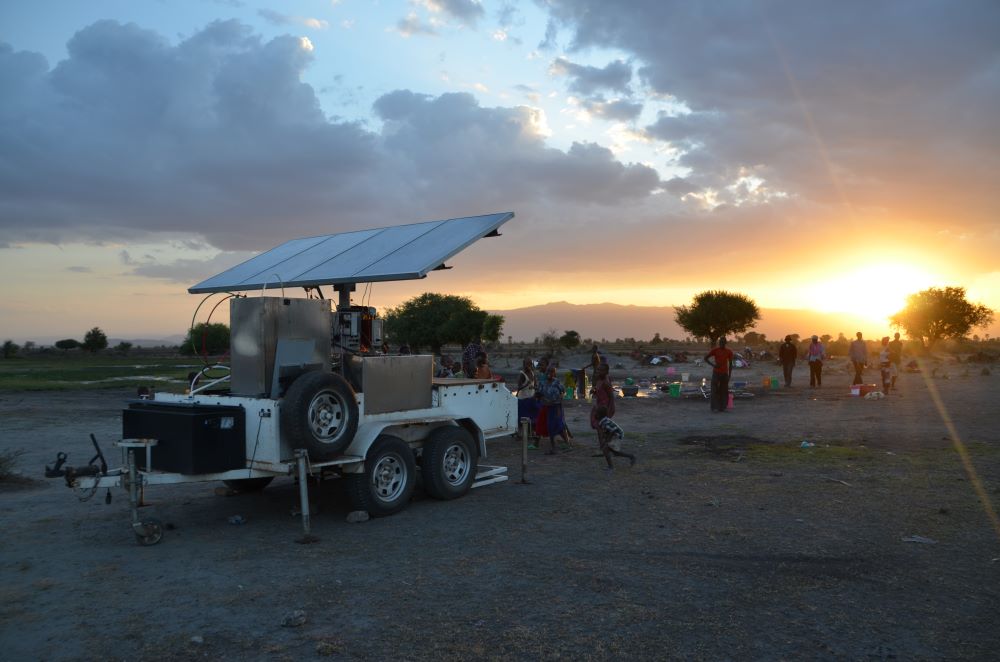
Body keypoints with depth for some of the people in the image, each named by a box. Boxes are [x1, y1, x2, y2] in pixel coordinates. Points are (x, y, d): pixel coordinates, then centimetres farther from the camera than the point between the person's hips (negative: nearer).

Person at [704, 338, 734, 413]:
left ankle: (722, 407, 8)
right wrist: (713, 365, -15)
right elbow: (705, 358, 0)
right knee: (715, 390, -10)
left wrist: (729, 375, 4)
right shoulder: (714, 350, -3)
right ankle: (714, 407, -8)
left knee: (724, 391, 1)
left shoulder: (729, 351, 2)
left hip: (724, 373, 2)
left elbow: (730, 364, 7)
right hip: (716, 373, -2)